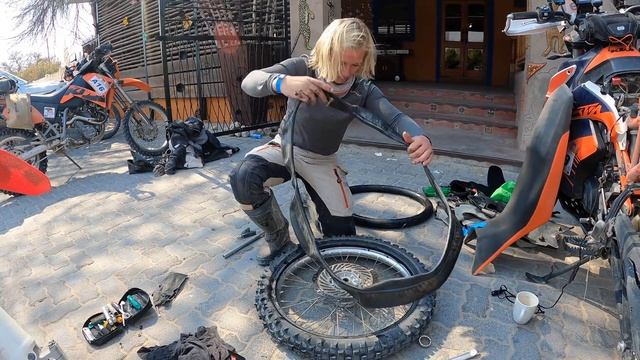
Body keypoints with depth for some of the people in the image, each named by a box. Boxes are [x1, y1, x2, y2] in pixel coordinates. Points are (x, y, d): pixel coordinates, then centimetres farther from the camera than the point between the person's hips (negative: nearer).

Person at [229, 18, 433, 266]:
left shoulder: (363, 90, -15)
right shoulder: (302, 67, -21)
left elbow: (395, 118, -28)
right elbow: (250, 81, -32)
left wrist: (418, 137, -53)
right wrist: (282, 82, -57)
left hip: (322, 161, 2)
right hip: (286, 147, -1)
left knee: (342, 233, -5)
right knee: (243, 177, -33)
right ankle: (277, 237, -5)